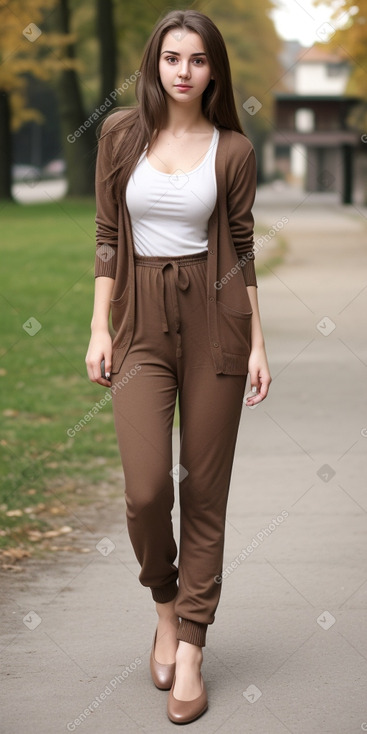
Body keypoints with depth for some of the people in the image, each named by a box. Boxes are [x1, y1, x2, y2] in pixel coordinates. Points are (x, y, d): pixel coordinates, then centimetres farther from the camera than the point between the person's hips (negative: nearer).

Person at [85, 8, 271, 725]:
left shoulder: (233, 149, 2)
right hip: (142, 321, 1)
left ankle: (189, 650, 11)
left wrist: (258, 343, 1)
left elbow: (243, 248, 5)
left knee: (204, 489, 2)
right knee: (147, 489, -12)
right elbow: (107, 235, 7)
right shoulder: (121, 133, 5)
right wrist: (100, 328, 2)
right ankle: (166, 605, 18)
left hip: (214, 317, 0)